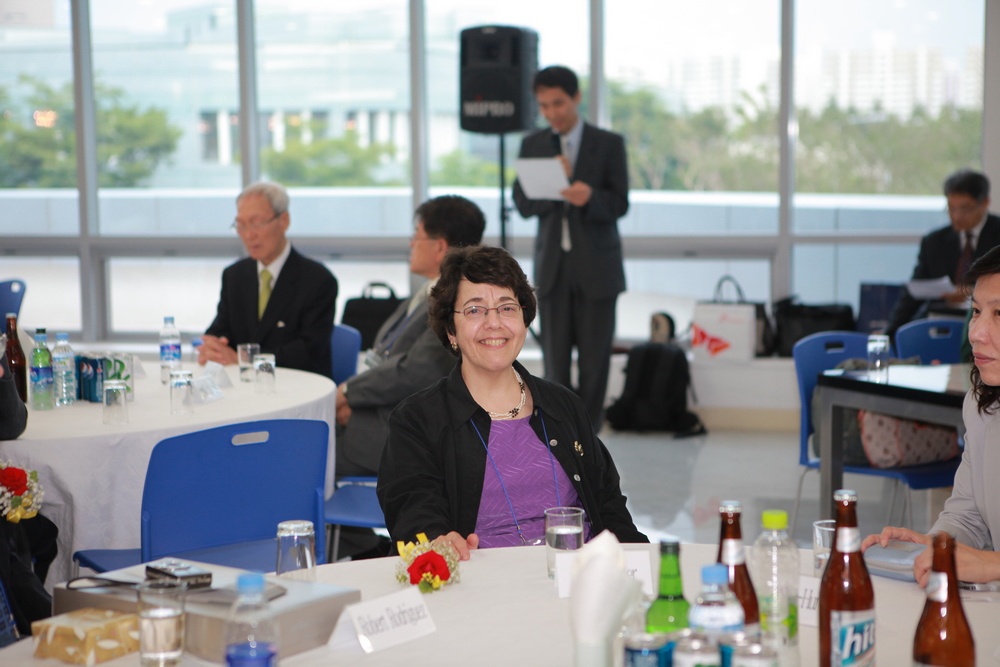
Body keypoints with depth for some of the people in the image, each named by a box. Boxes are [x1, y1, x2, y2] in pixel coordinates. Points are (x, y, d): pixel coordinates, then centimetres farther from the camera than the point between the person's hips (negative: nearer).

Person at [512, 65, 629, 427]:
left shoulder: (609, 143, 0)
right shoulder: (532, 145, 7)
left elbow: (619, 204, -5)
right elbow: (524, 205, 2)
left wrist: (589, 197, -26)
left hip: (596, 268, -2)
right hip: (552, 266, 2)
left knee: (594, 359, 1)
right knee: (555, 360, 2)